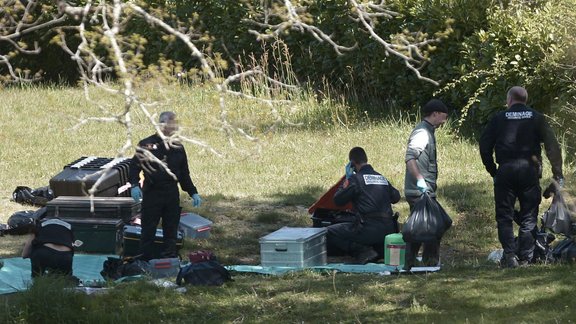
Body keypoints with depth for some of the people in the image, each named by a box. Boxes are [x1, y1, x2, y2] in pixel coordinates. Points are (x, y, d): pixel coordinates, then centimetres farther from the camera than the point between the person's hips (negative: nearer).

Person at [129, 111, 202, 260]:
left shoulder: (177, 147, 12)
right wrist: (134, 185, -20)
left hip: (172, 195, 4)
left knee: (171, 231, 7)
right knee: (148, 231, -1)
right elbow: (134, 165, -5)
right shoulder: (147, 144, -2)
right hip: (152, 194, -4)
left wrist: (193, 193, 14)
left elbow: (184, 174, 19)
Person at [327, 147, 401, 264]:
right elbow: (396, 197, 25)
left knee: (329, 232, 3)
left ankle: (362, 251, -10)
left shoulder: (355, 179, -5)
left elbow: (337, 200, 0)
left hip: (369, 230, -8)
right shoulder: (382, 178, 14)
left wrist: (347, 179, 11)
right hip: (389, 230, 8)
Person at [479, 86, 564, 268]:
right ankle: (525, 258, 3)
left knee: (504, 216, 6)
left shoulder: (499, 118, 4)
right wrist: (557, 173, 2)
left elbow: (485, 146, 3)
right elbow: (552, 146, -1)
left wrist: (492, 171, 13)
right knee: (528, 218, 7)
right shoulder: (537, 118, 5)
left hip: (505, 171, -1)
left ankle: (510, 255, -8)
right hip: (530, 170, 1)